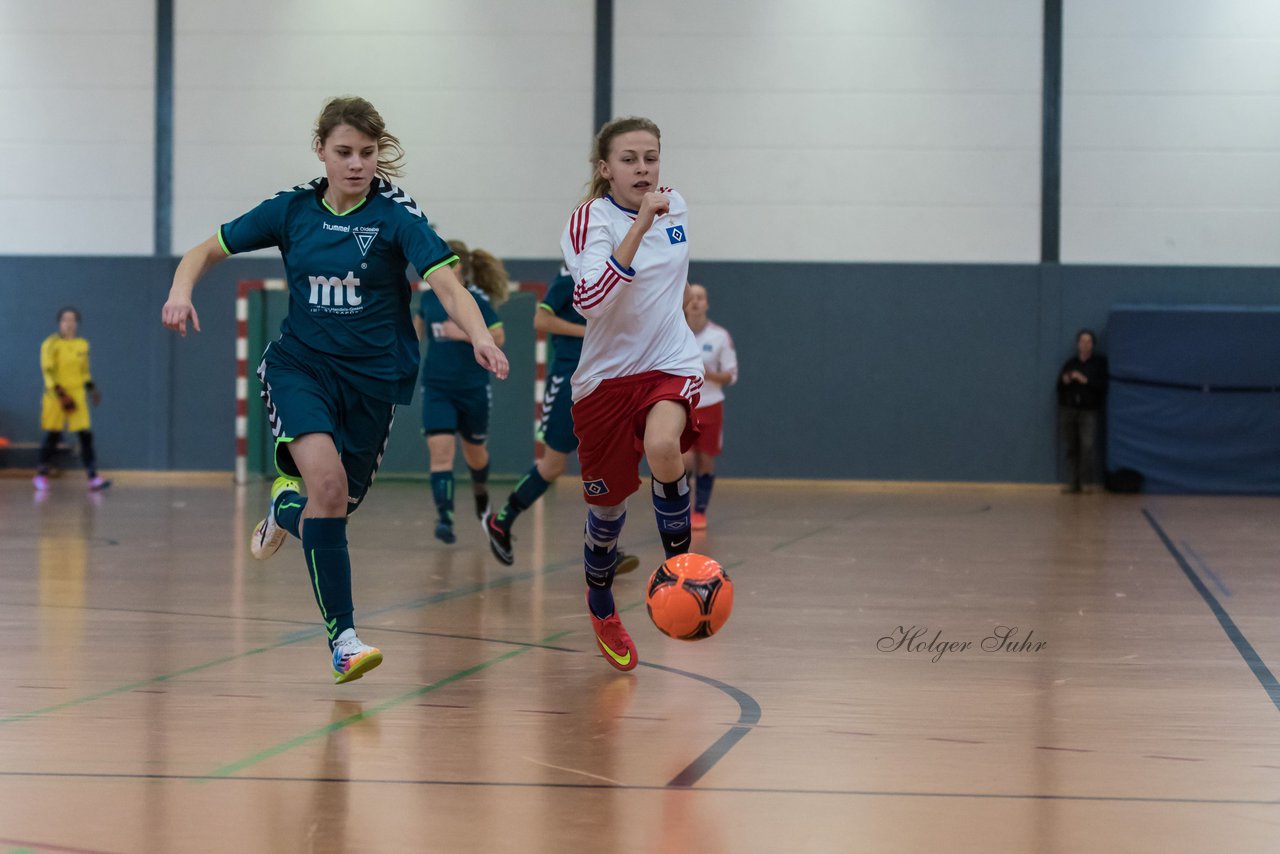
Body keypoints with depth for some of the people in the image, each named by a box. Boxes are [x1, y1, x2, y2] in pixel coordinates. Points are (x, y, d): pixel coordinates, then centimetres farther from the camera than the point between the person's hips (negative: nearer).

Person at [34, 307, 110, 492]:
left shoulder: (83, 345, 10)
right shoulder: (51, 344, -5)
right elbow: (48, 371, -10)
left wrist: (91, 388, 8)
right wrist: (61, 394, -17)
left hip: (77, 394, 3)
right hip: (55, 395, -3)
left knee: (86, 435, -7)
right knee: (52, 436, 2)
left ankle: (93, 477, -10)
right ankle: (41, 475, 17)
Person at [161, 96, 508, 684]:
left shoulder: (396, 214, -10)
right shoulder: (292, 209, -2)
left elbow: (446, 284, -23)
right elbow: (206, 251, 5)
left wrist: (480, 336, -42)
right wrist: (182, 290, -17)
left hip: (372, 377, 1)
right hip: (300, 365, 0)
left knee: (336, 505, 9)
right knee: (327, 479, -26)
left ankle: (285, 507, 48)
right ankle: (342, 639, -21)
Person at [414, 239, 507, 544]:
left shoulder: (477, 300, -11)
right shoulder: (429, 298, 2)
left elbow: (498, 338, -13)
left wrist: (465, 334, -23)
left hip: (472, 389, -2)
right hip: (437, 389, 2)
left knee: (474, 451, 17)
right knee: (440, 450, -15)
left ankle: (481, 491, 49)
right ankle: (445, 518, -19)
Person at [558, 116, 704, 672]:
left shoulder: (675, 205, 3)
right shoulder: (590, 220, -13)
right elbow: (589, 298, -32)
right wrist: (640, 226, -36)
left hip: (671, 365, 2)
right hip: (606, 376, -2)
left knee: (662, 447, -33)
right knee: (607, 507, 9)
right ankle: (601, 610, 37)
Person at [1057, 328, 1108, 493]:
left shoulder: (1100, 362, 5)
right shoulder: (1070, 363, 14)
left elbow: (1102, 385, -4)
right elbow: (1059, 387, 15)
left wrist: (1085, 380, -14)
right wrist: (1064, 381, -6)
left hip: (1089, 411, -3)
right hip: (1068, 410, 3)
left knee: (1088, 445, -15)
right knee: (1071, 447, 0)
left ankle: (1087, 482, -11)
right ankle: (1072, 482, 3)